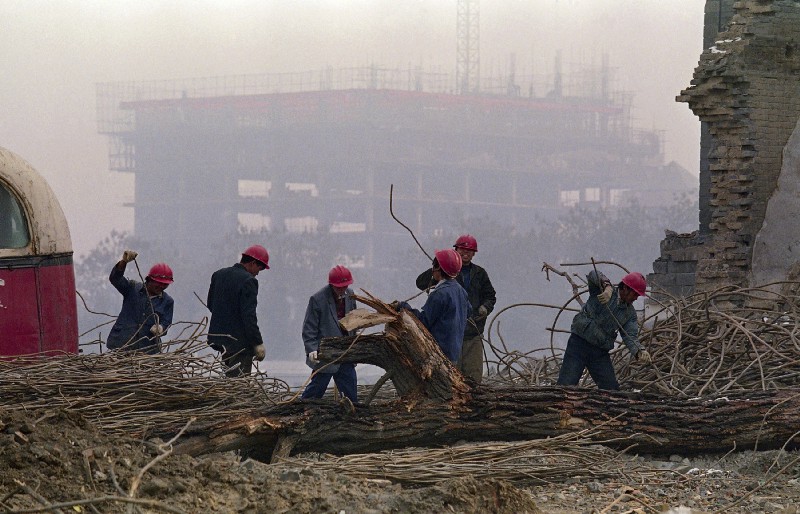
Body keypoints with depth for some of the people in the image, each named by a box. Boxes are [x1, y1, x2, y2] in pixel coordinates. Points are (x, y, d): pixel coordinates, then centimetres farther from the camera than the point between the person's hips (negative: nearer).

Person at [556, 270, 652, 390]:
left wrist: (639, 351, -25)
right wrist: (607, 287, -41)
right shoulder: (600, 292, -5)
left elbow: (630, 337, -4)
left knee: (612, 389, 0)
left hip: (600, 352, 5)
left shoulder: (630, 313, 7)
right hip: (579, 343, -5)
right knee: (565, 385, -11)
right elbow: (593, 275, -22)